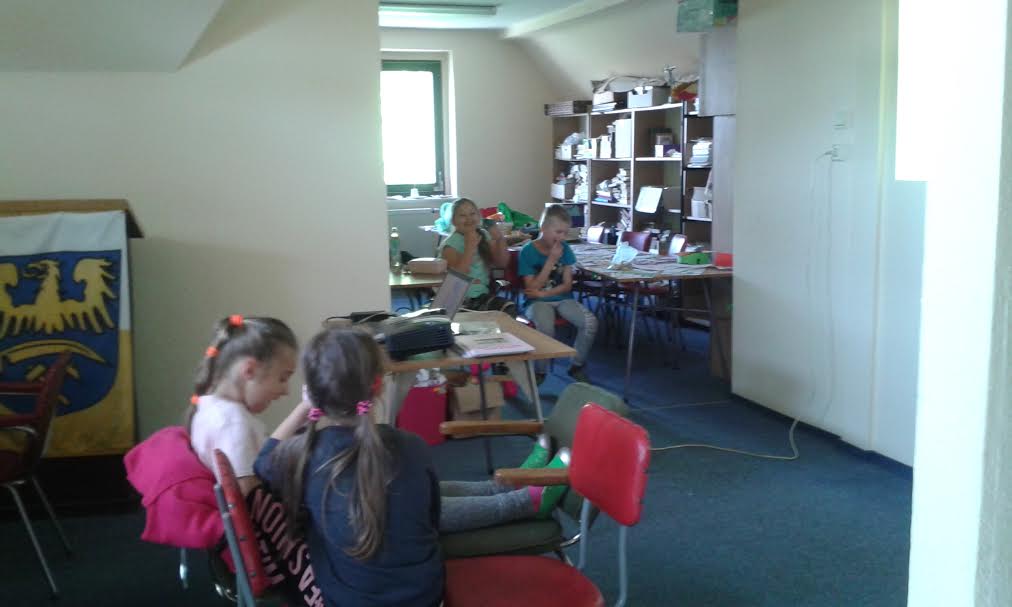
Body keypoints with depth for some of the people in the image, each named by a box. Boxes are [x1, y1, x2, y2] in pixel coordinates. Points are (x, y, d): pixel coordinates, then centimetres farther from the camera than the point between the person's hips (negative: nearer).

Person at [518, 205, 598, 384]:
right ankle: (539, 371, -10)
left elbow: (567, 285, 2)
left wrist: (543, 293, -14)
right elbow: (532, 289, -13)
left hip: (563, 299, 4)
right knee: (546, 328, -36)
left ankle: (577, 365, 2)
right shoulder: (528, 251, -9)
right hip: (538, 302, -4)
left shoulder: (565, 249, 2)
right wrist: (551, 260, -17)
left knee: (591, 322, -22)